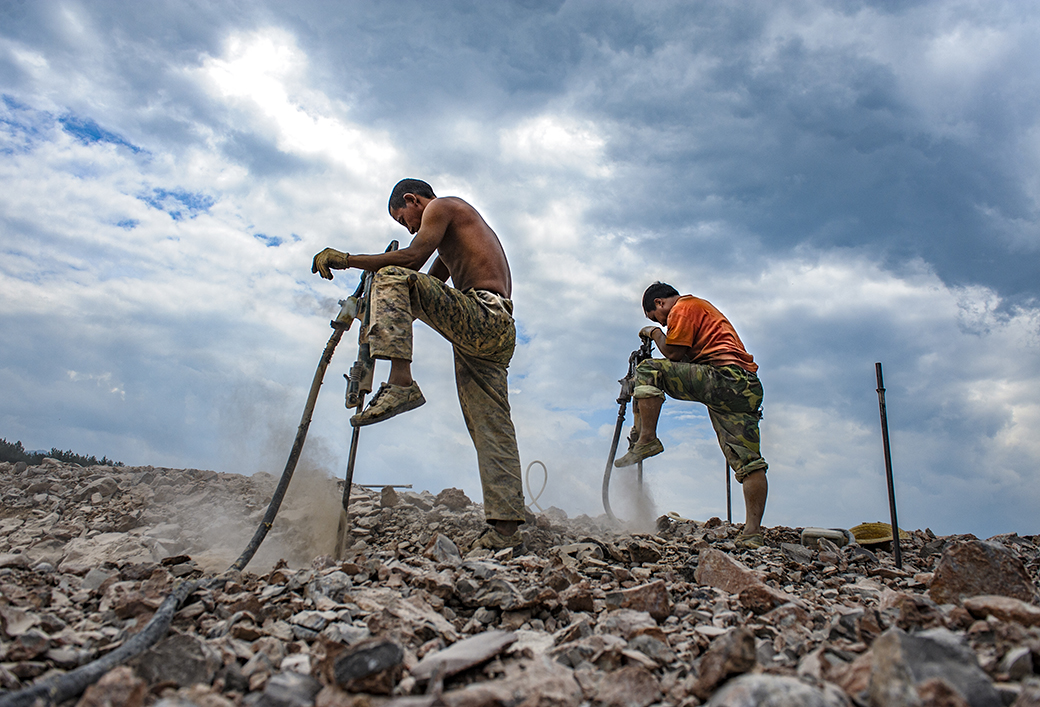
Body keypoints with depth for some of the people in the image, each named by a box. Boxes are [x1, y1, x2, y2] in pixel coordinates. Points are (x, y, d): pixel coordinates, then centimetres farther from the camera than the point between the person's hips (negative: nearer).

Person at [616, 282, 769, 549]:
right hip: (749, 388, 10)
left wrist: (654, 332, 10)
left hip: (722, 378, -10)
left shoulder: (683, 307, 4)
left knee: (648, 369, -7)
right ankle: (753, 533, 1)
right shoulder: (703, 306, 33)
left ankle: (646, 440, -12)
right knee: (747, 461, 3)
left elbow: (675, 352, -6)